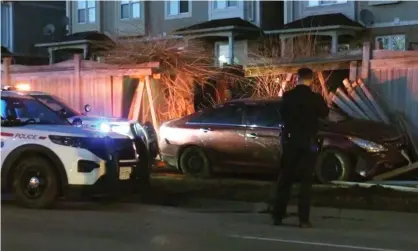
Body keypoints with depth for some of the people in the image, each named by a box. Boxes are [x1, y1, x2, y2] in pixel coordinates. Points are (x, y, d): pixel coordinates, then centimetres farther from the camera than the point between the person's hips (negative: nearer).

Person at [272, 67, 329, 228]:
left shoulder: (287, 96, -4)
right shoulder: (315, 98, -11)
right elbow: (324, 114, 6)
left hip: (289, 141, 3)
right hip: (307, 142, -3)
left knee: (285, 178, 11)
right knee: (305, 180, 2)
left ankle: (278, 216, 12)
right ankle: (303, 219, -2)